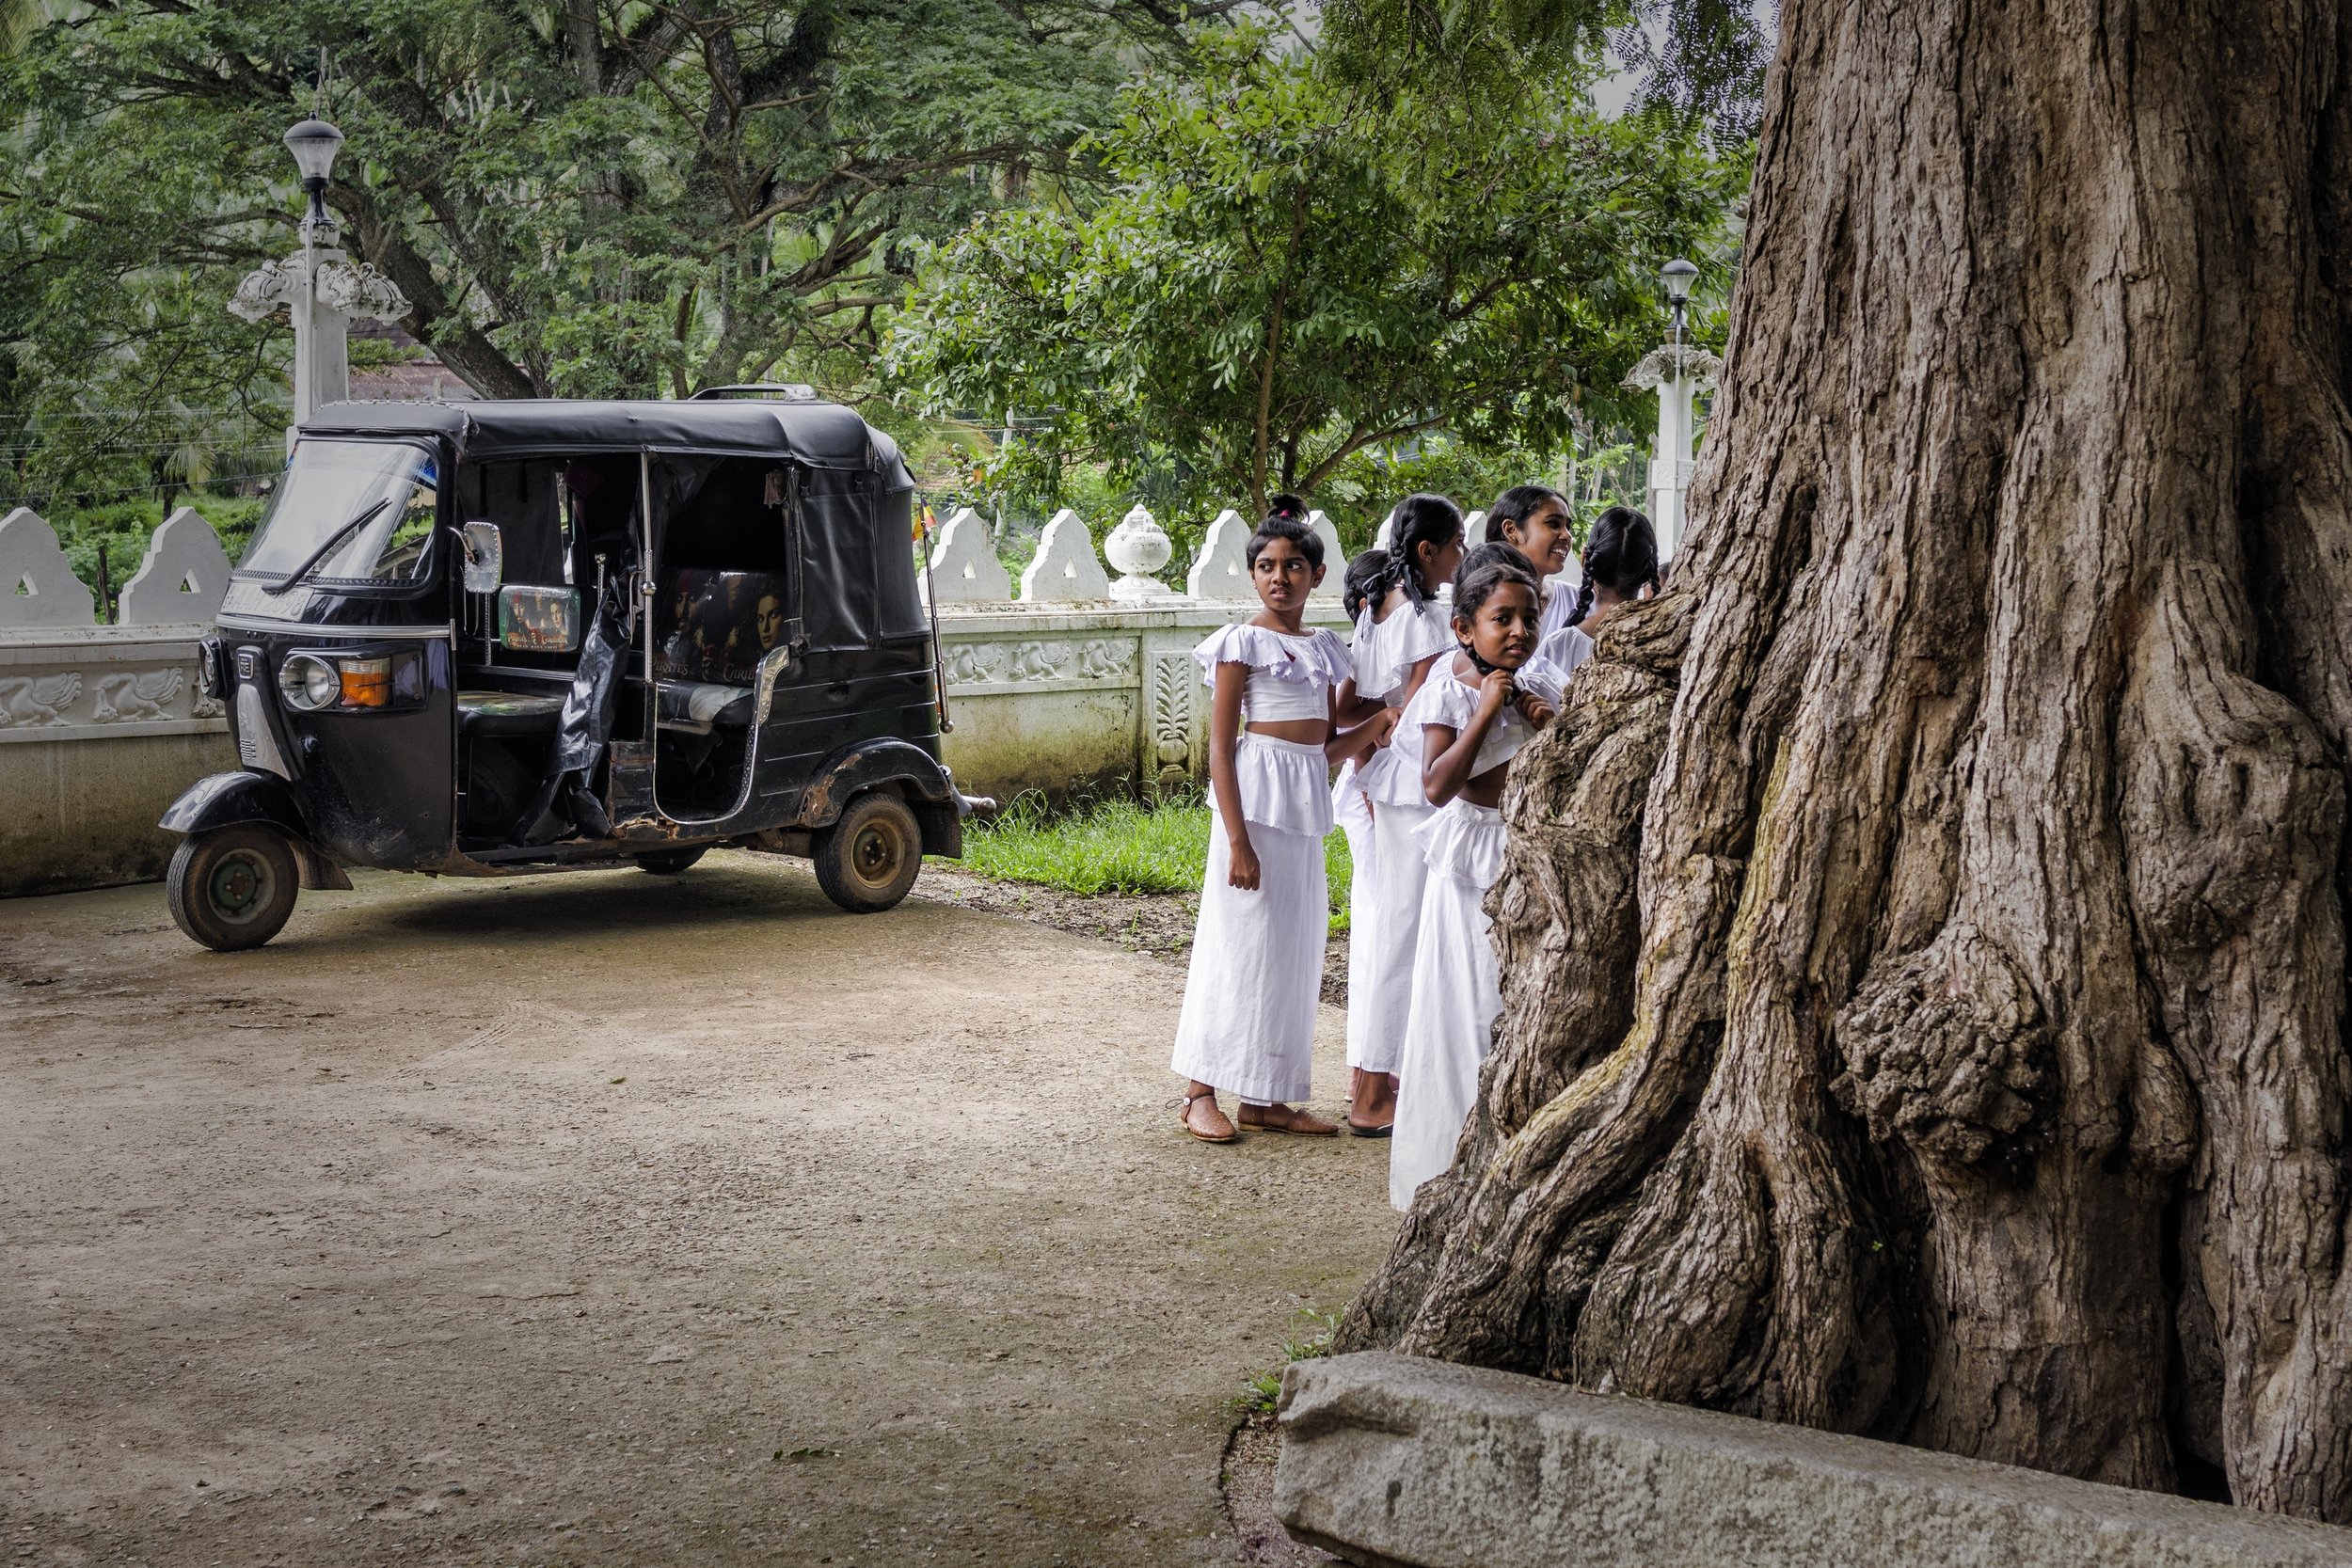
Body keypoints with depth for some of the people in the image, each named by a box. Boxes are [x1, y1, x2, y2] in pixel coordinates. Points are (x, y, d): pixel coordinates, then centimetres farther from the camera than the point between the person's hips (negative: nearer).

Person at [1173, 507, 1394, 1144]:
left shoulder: (1325, 648, 13)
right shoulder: (1243, 642, -6)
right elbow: (1220, 747, -10)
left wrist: (1380, 721, -2)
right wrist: (1237, 839, -17)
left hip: (1308, 805, 7)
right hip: (1257, 798, -7)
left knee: (1294, 947, 9)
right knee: (1241, 942, -4)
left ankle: (1262, 1096, 16)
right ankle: (1201, 1092, 5)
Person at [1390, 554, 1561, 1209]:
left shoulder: (1542, 686, 4)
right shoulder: (1449, 691, -11)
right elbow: (1437, 786, -21)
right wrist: (1486, 710, -23)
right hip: (1471, 859, -5)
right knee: (1465, 1006, -1)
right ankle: (1452, 1161, 9)